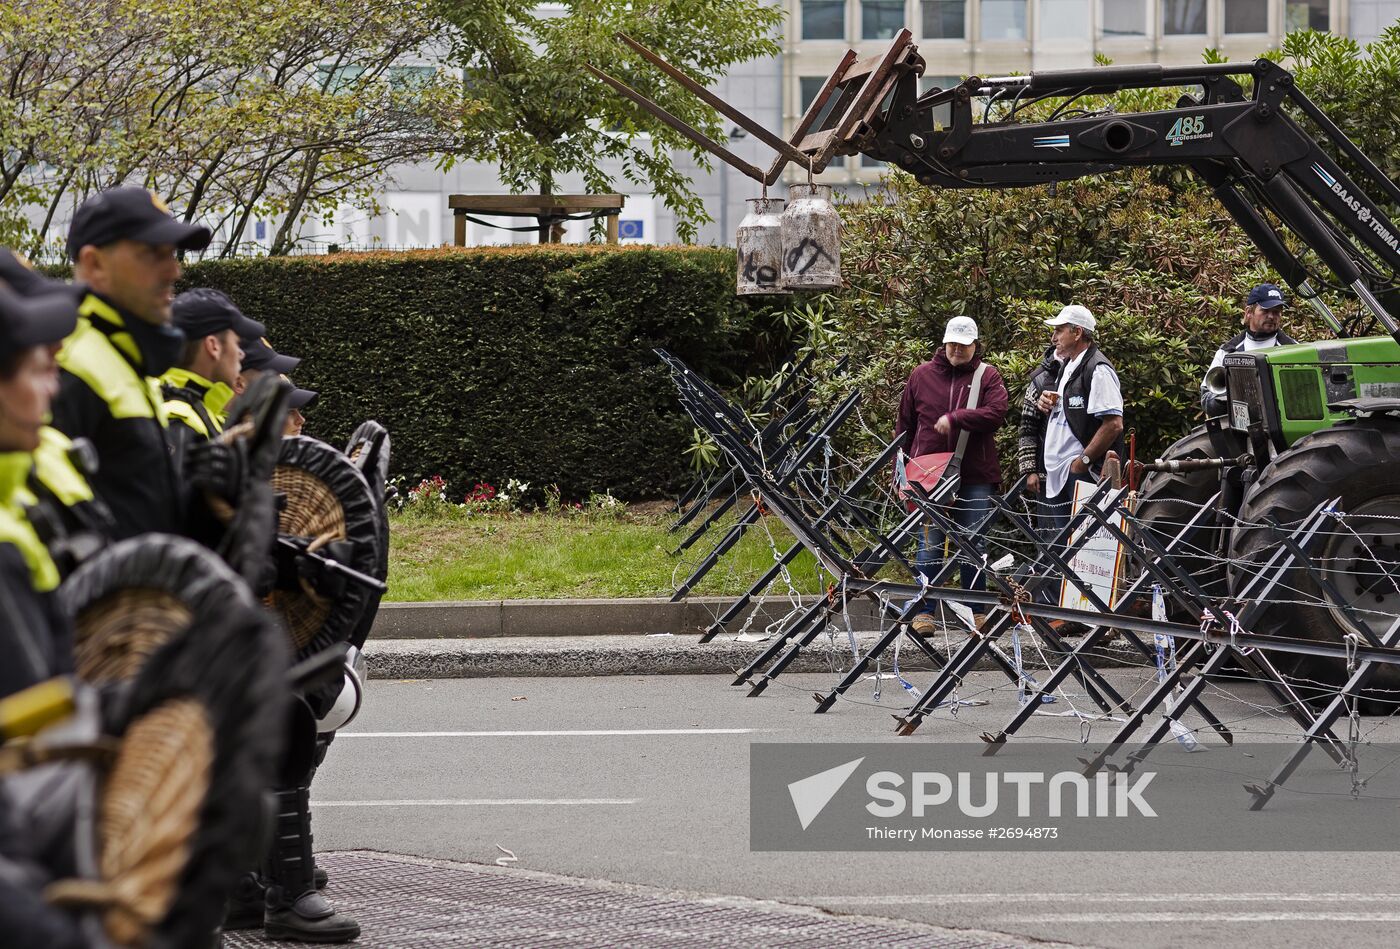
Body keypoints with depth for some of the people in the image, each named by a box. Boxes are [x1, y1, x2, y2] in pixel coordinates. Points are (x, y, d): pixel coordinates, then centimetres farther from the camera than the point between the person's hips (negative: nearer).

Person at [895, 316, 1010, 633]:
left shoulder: (988, 376, 5)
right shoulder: (922, 375, 9)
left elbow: (996, 413, -12)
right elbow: (904, 425, 11)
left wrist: (954, 419, -18)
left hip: (975, 477, 0)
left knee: (974, 546, 5)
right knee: (930, 545, 1)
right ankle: (924, 612, 4)